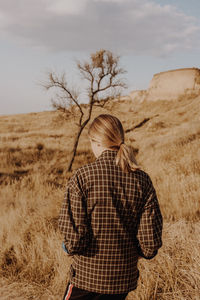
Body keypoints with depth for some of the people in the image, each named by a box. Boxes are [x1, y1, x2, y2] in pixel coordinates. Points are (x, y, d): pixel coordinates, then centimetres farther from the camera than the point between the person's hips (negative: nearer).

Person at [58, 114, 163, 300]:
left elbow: (74, 235, -19)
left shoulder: (81, 177, -15)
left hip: (87, 274, -3)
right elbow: (151, 240, -7)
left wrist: (70, 248, 3)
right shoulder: (142, 180, -6)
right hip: (125, 278, 4)